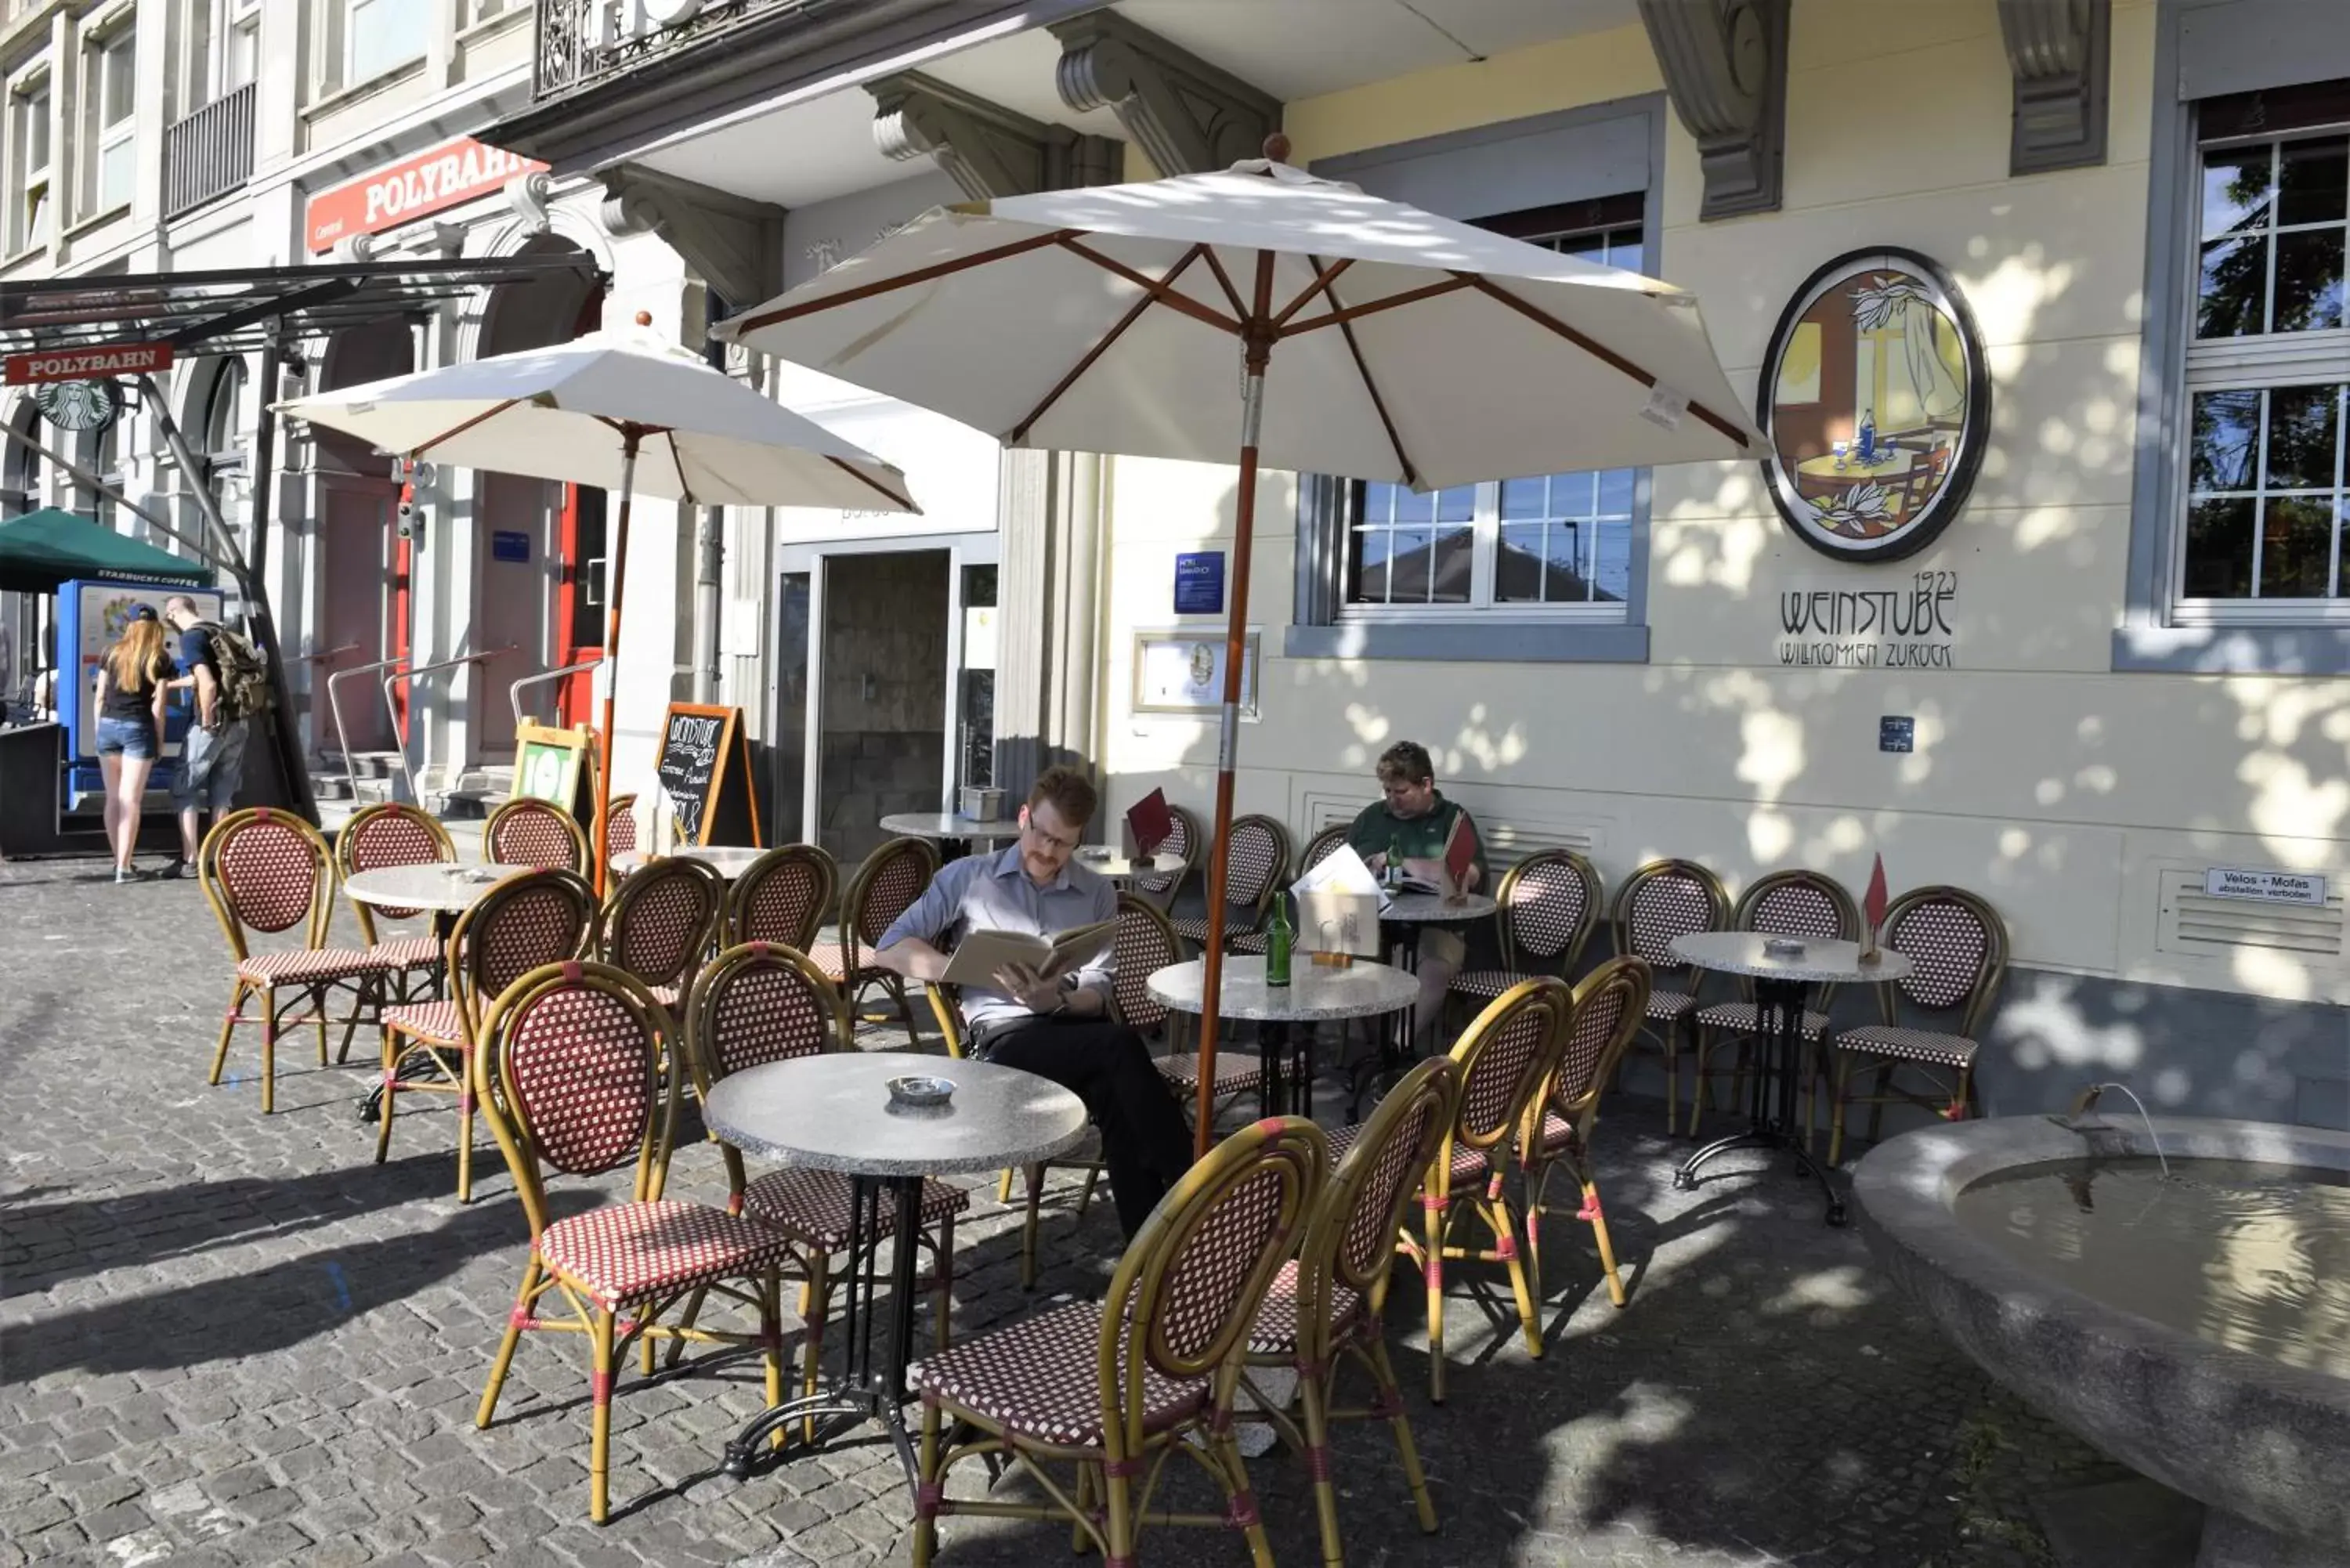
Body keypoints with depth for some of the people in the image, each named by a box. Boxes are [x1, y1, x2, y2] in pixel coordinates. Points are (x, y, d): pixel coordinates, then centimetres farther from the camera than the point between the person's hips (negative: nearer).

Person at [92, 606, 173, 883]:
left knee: (113, 798, 12)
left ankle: (119, 860, 18)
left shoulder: (112, 653, 9)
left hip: (108, 725, 4)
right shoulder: (160, 659, -1)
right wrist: (160, 741, 4)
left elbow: (100, 697, 9)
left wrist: (99, 731, 17)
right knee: (131, 799, -3)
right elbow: (157, 705, -3)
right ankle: (124, 868, -5)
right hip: (138, 728, -4)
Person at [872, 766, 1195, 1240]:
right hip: (1006, 1040, -3)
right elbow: (891, 948, 3)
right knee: (1121, 1047, -34)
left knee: (1115, 1094, -36)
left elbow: (1098, 994, 9)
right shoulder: (969, 876, 10)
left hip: (1077, 1029, 3)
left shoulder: (1098, 895, 17)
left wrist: (1058, 1001, -16)